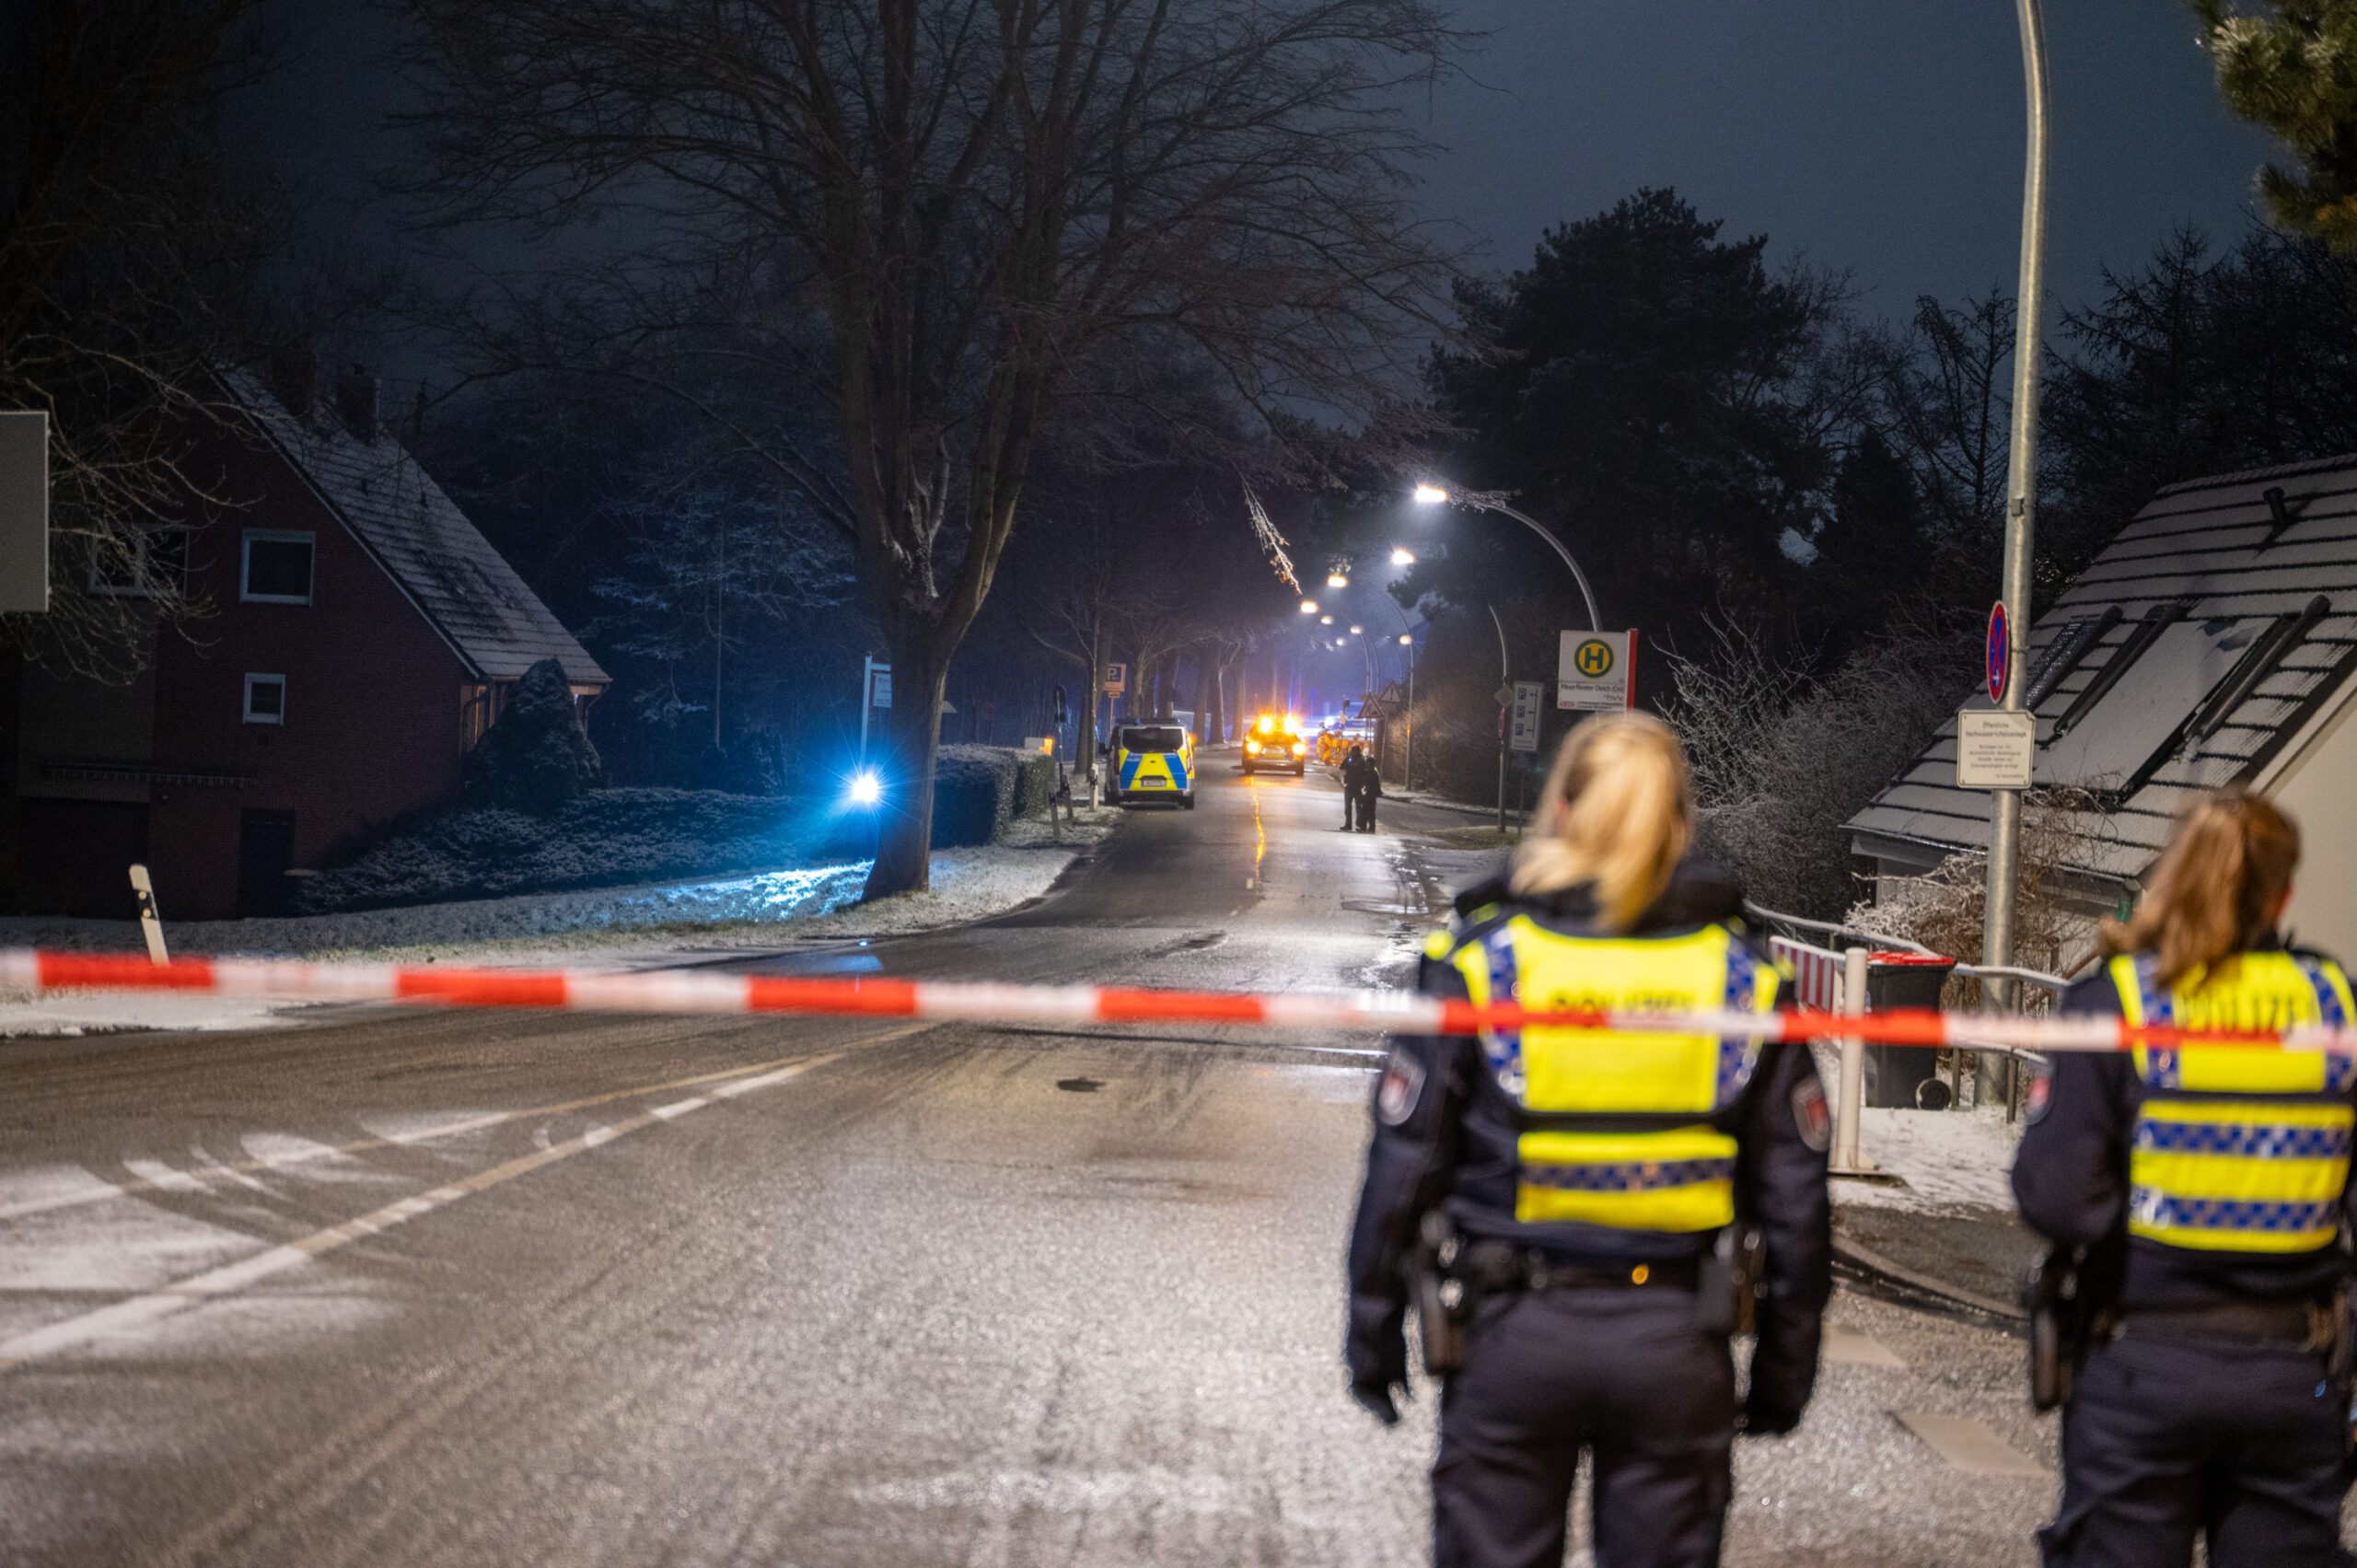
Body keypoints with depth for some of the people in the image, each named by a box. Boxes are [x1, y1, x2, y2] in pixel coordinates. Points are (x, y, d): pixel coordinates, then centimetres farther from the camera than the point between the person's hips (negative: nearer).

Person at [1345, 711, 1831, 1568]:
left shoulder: (1480, 960, -4)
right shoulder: (1744, 978, 1)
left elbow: (1404, 1162, -4)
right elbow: (1793, 1196, 3)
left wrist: (1374, 1331, 6)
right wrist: (1784, 1367, 12)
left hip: (1513, 1335, -1)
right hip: (1676, 1340, 1)